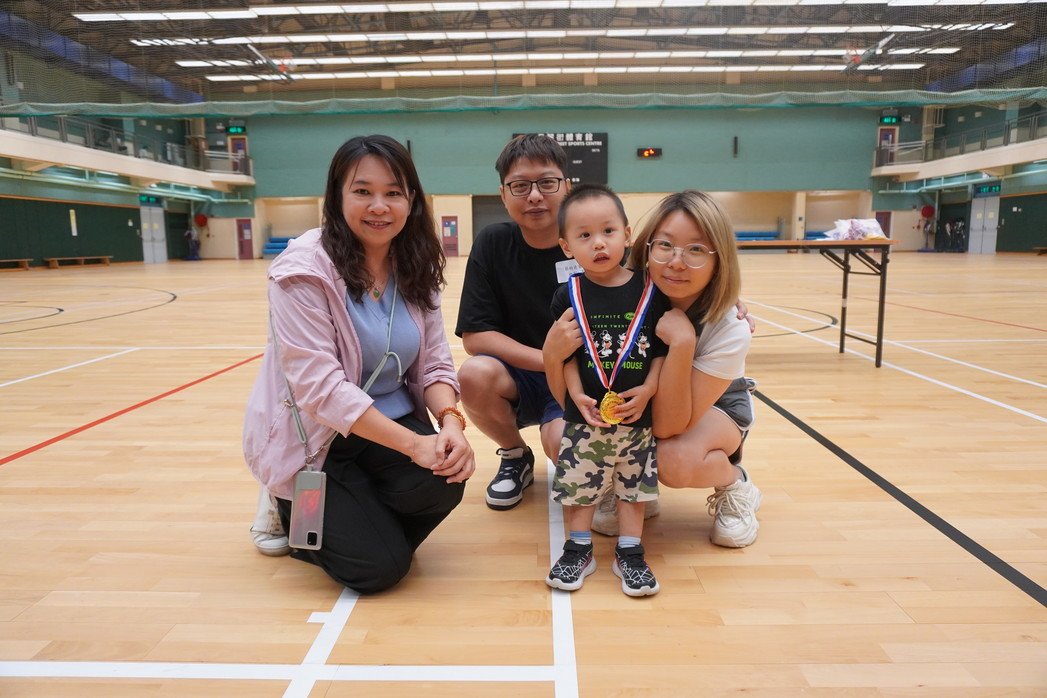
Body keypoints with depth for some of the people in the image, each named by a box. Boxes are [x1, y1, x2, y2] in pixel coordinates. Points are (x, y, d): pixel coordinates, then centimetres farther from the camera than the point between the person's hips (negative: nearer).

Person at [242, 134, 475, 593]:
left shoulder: (415, 268, -1)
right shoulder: (305, 269, -20)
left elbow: (434, 364, -1)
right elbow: (319, 386, -26)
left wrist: (450, 421, -23)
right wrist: (413, 444, -31)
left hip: (392, 420, 5)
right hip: (311, 438, -4)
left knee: (441, 482, -25)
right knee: (379, 566, -12)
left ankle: (364, 516, 10)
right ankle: (291, 510, 18)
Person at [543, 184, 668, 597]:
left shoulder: (650, 292, -4)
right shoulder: (569, 296, -4)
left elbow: (663, 348, -1)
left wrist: (647, 390, -13)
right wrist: (578, 396, -14)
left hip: (637, 415, 1)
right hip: (585, 415, 0)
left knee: (635, 484, 13)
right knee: (577, 483, 9)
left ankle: (629, 552, 30)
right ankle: (578, 548, 30)